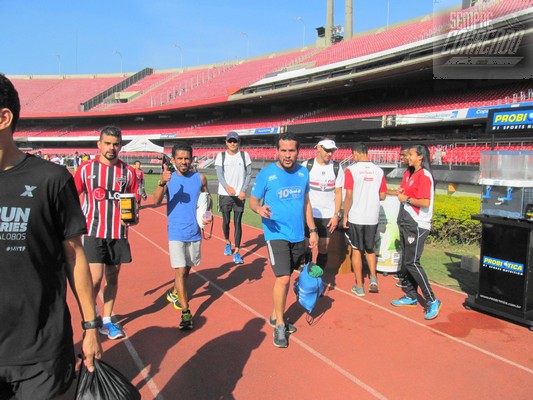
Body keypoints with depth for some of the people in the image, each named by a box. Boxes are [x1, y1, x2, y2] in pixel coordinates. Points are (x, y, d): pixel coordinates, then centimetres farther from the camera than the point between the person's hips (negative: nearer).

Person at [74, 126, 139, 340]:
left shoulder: (128, 172, 4)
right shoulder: (86, 168, 0)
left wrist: (133, 217, -10)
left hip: (118, 233, 3)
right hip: (93, 232, -2)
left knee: (112, 276, 11)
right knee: (95, 278, -8)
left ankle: (107, 320, 26)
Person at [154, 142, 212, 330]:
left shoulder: (200, 178, -1)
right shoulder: (168, 178, -6)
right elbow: (156, 202, -18)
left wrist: (208, 215, -6)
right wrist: (162, 183, -36)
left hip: (195, 232, 3)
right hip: (176, 233, -3)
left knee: (187, 268, 18)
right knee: (180, 271, -8)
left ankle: (174, 293, 45)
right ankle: (185, 312, -1)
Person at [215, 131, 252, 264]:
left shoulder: (244, 155, 3)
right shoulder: (221, 156, 2)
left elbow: (249, 174, 2)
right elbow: (219, 174, -8)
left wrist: (243, 190, -10)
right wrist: (227, 186, -27)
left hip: (240, 195, -1)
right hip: (225, 194, 1)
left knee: (238, 223, -2)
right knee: (226, 221, 11)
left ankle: (237, 252, 4)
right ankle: (227, 243, 37)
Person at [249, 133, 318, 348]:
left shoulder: (303, 173, 5)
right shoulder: (266, 174, -8)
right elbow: (253, 200, -3)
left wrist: (312, 229, 13)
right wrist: (259, 208, -27)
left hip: (298, 235, 5)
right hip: (276, 234, -5)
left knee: (287, 278, 14)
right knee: (283, 278, -12)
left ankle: (275, 316, 33)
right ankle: (279, 325, 8)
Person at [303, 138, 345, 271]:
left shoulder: (337, 168, 2)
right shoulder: (307, 165, -2)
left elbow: (338, 192, 5)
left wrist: (336, 215, -2)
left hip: (328, 216, 1)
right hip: (309, 215, -1)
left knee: (323, 248, 6)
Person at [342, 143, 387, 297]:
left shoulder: (352, 170, -10)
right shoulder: (379, 171, 1)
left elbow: (349, 196, -13)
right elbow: (382, 196, 5)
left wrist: (345, 216, -4)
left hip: (355, 217, -3)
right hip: (373, 217, 3)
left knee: (356, 250, 8)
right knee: (370, 249, 22)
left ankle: (359, 287, 15)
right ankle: (373, 278, 9)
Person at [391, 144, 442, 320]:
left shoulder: (424, 175, -14)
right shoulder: (412, 174, 14)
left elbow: (425, 202, -23)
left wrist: (406, 198, -13)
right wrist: (401, 192, 4)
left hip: (417, 225, -10)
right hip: (406, 224, 10)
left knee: (412, 263, -10)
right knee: (406, 261, 13)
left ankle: (432, 301, -1)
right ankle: (411, 296, 25)